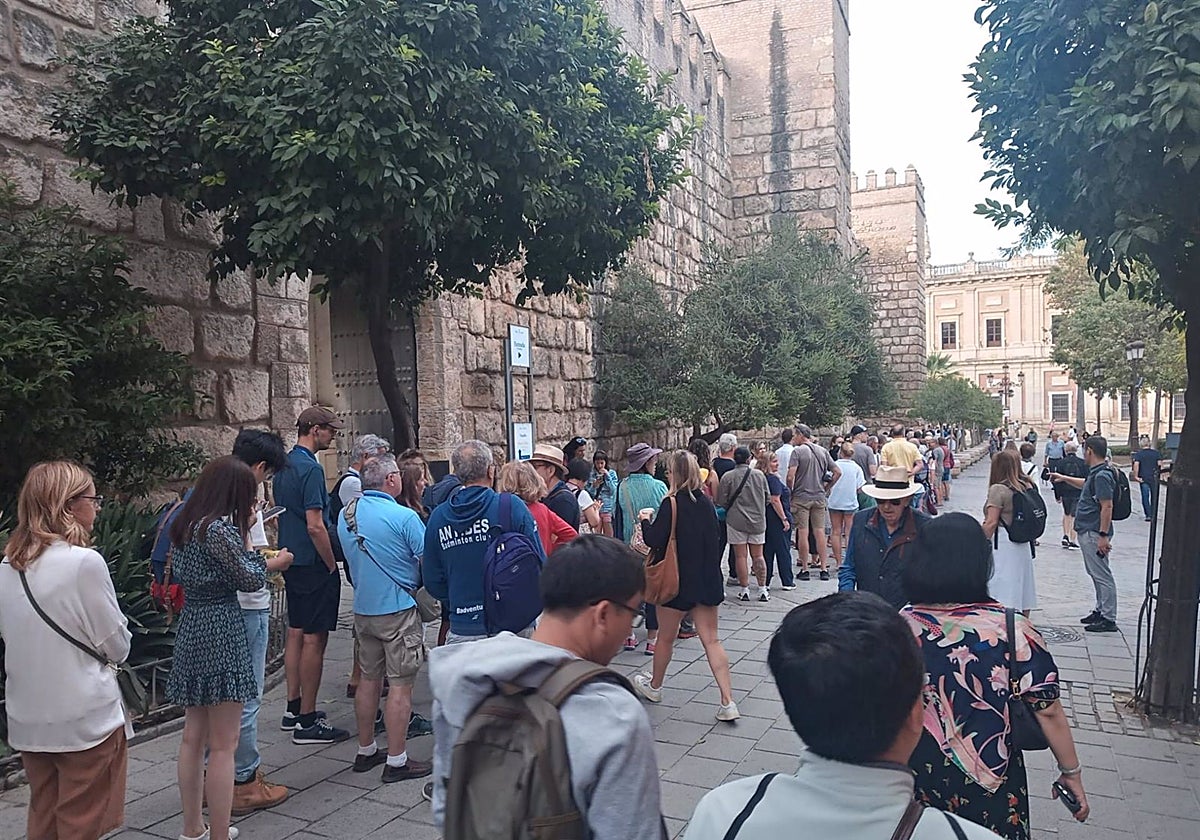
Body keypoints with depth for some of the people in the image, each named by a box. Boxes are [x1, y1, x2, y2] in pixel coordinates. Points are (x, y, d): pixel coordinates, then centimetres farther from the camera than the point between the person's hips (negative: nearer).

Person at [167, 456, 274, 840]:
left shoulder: (185, 525, 8)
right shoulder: (220, 528, -17)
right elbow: (253, 580, -13)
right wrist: (247, 533, -3)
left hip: (191, 629, 9)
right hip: (220, 631, -9)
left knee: (194, 735, 17)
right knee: (223, 745, -2)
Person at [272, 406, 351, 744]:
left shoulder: (284, 465, 11)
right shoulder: (310, 468, -18)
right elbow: (315, 526, -23)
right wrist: (332, 565, -13)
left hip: (292, 561, 10)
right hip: (313, 564, -10)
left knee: (296, 633, 16)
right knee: (314, 639, -4)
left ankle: (293, 709, 25)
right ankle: (307, 722, 2)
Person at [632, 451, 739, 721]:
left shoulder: (672, 503, -16)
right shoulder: (706, 501, 5)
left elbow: (655, 540, -17)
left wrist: (645, 520, -1)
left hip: (679, 582, -5)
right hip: (707, 581, 5)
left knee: (666, 637, 15)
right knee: (711, 640, 5)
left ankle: (654, 686, 35)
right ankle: (727, 702, -2)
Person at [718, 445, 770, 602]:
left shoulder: (727, 477, -8)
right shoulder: (759, 475, 0)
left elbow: (721, 502, -4)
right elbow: (767, 498, 9)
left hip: (736, 521, -3)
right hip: (758, 521, 3)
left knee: (740, 556, 4)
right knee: (758, 556, 9)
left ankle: (744, 590, 6)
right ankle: (763, 590, 10)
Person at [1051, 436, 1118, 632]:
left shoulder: (1102, 476, -20)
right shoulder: (1095, 473, 11)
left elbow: (1107, 507, -24)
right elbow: (1086, 485, 35)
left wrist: (1103, 536, -25)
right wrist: (1063, 478, 37)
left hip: (1094, 533, -11)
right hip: (1087, 532, 11)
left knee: (1102, 575, -5)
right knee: (1095, 574, 18)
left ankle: (1109, 619, 0)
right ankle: (1100, 611, 29)